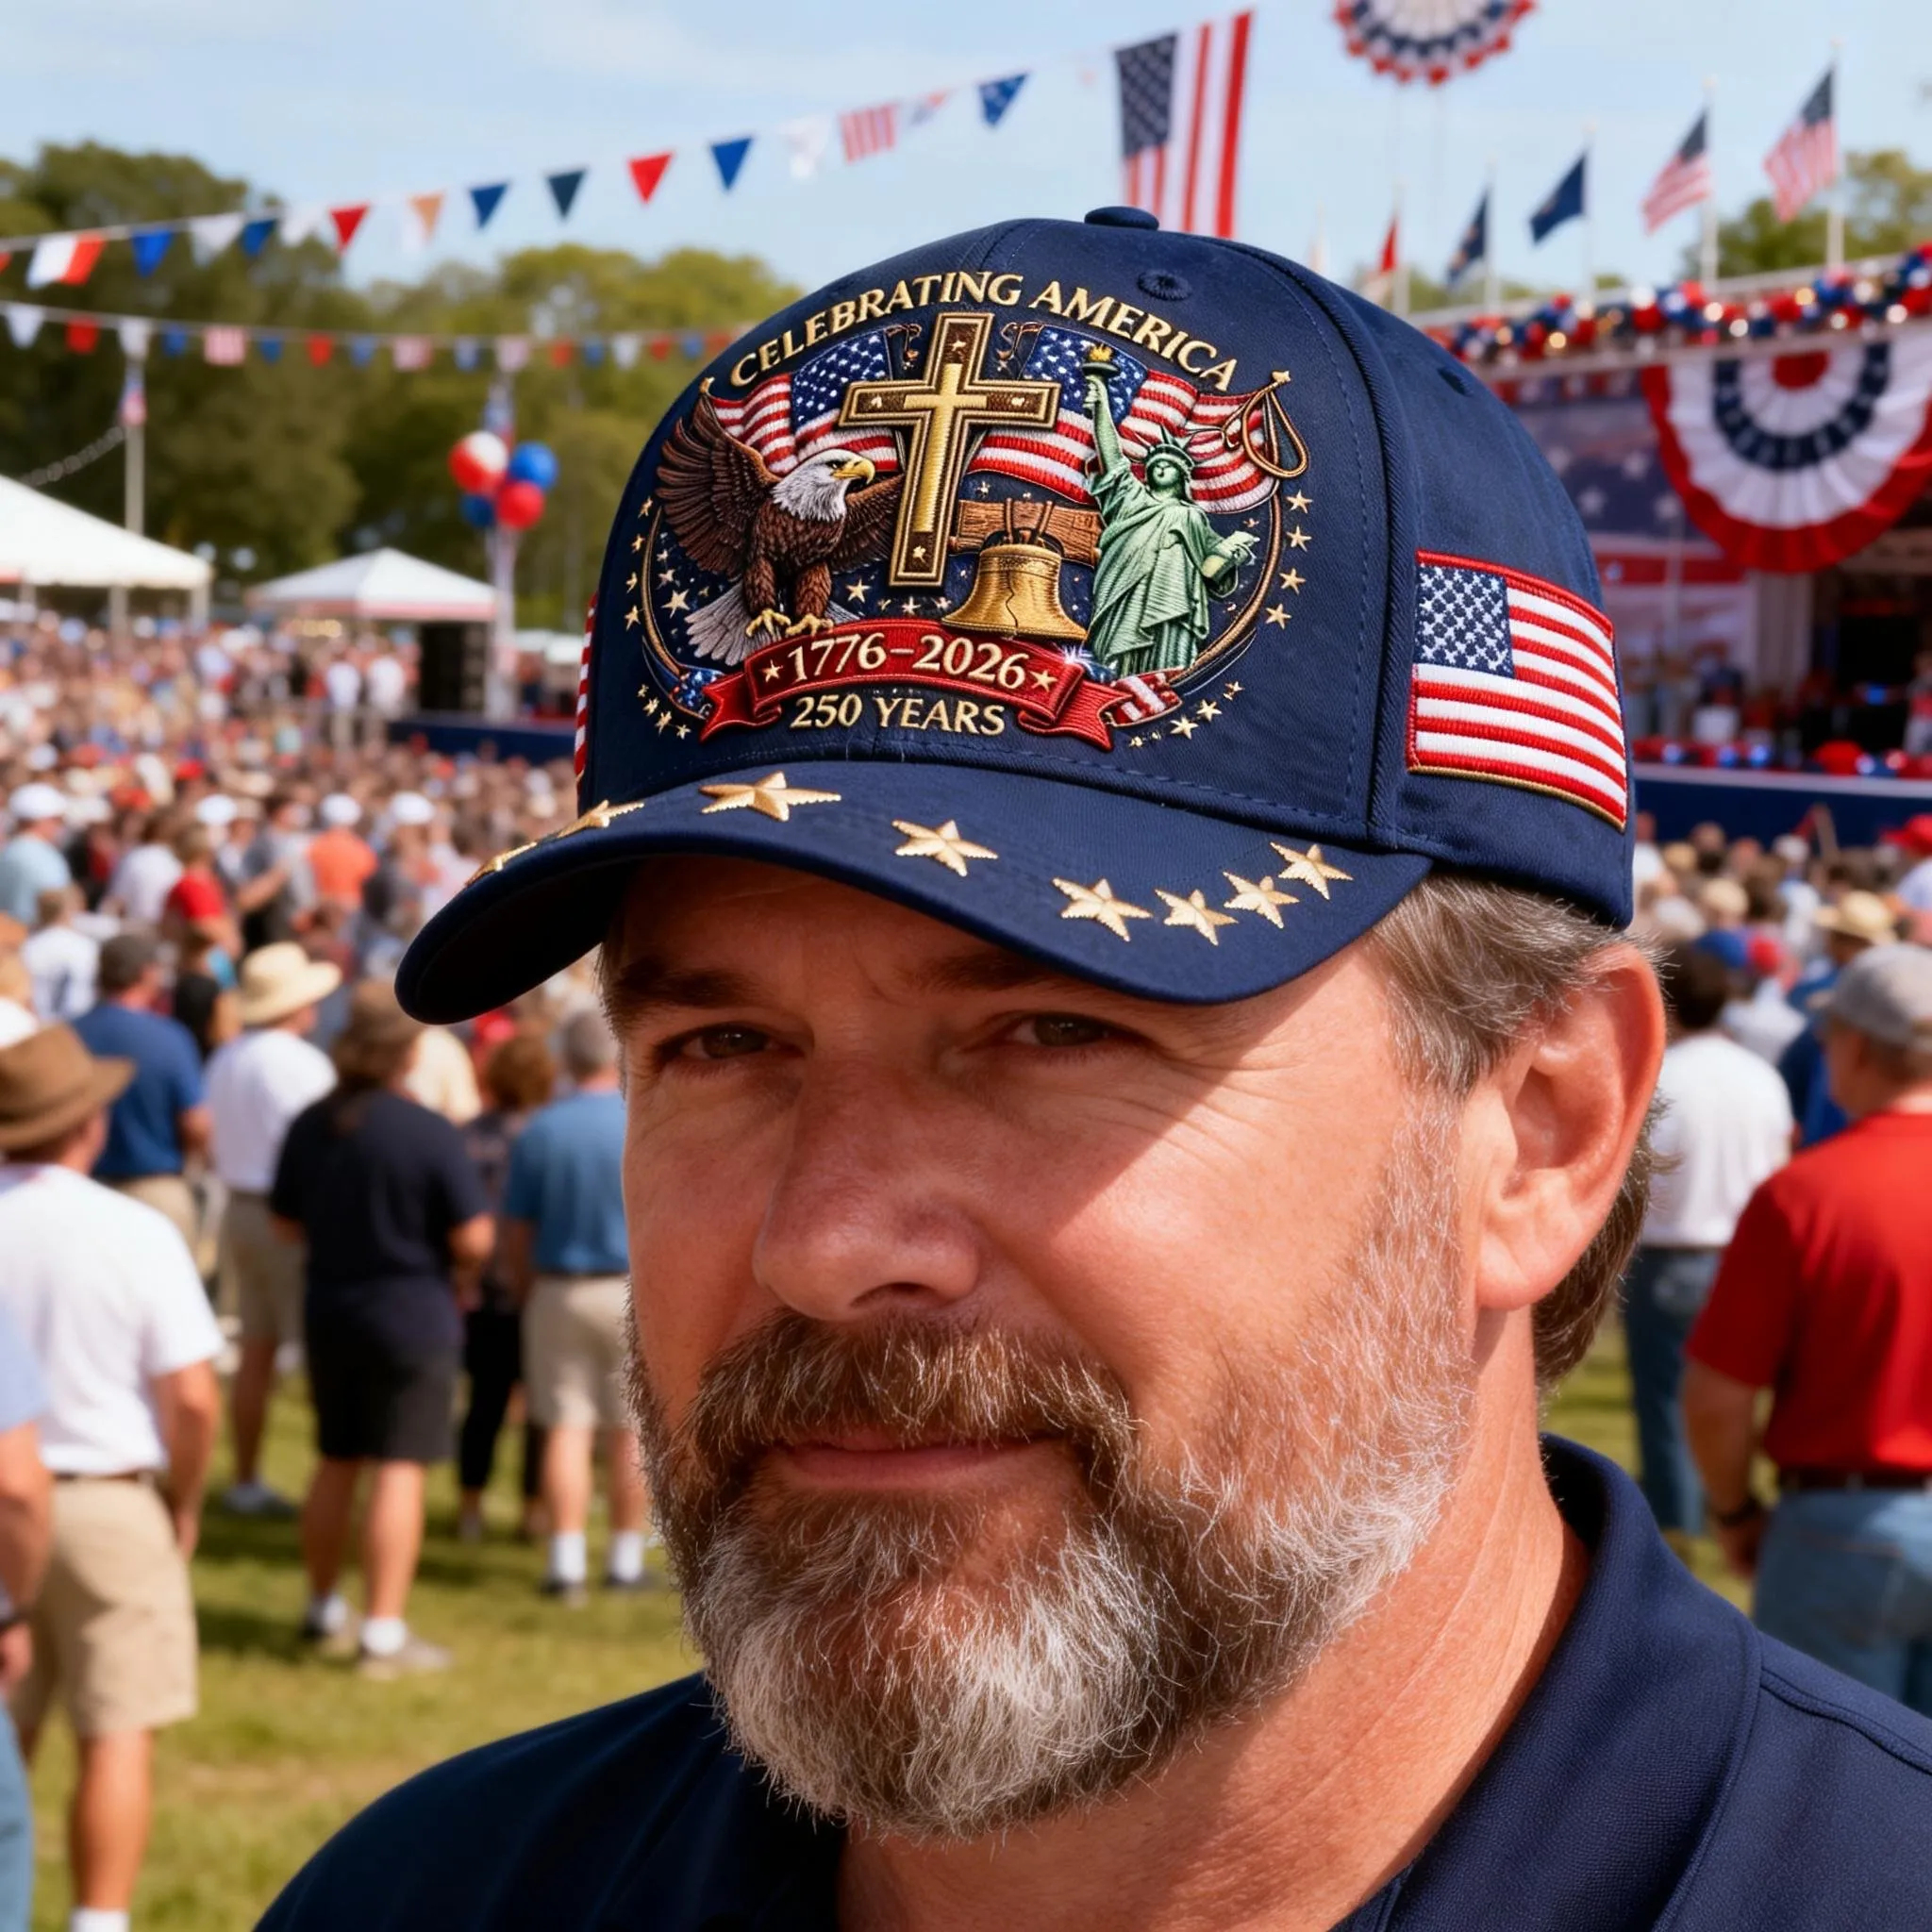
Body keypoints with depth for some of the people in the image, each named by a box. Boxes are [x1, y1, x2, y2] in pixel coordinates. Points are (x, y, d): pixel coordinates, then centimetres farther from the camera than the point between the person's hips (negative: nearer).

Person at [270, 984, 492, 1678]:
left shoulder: (308, 1127, 0)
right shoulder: (431, 1134, -16)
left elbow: (287, 1221, 10)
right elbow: (473, 1241, -16)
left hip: (329, 1316, 6)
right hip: (412, 1319, -6)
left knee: (335, 1463, 19)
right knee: (399, 1471, -3)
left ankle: (323, 1608, 31)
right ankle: (384, 1633, -5)